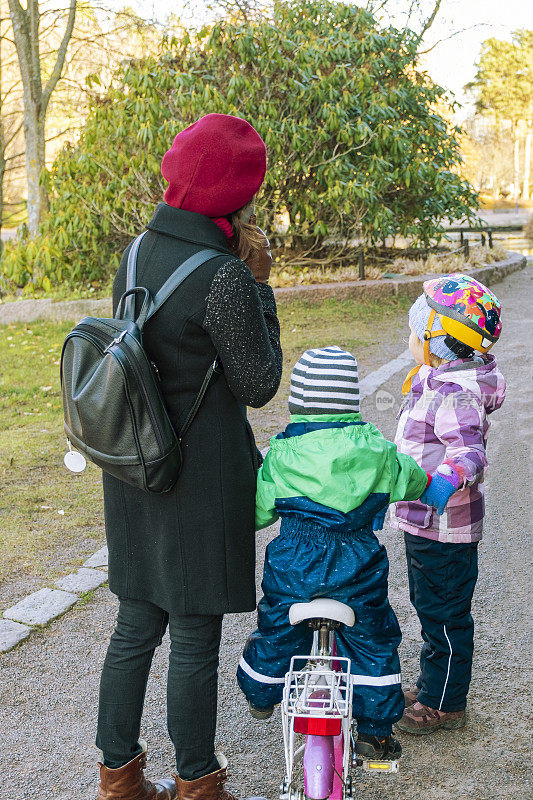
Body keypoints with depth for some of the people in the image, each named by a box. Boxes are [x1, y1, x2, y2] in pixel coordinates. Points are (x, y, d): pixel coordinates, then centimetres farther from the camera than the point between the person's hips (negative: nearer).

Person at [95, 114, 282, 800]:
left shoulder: (136, 253, 3)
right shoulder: (225, 276, -21)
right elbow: (257, 384, -12)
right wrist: (258, 284, -8)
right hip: (202, 479, -7)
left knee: (134, 627, 18)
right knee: (194, 638, 8)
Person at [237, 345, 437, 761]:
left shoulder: (281, 453, -8)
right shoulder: (374, 449, -7)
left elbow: (257, 511, -1)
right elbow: (414, 481, 8)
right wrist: (420, 474, 32)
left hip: (292, 564, 1)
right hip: (357, 566, 0)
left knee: (276, 633, 22)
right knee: (372, 642, 17)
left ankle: (260, 697, 46)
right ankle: (374, 732, 25)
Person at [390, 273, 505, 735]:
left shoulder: (456, 395, -24)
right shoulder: (435, 380, 8)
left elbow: (470, 447, -38)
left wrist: (450, 476, -56)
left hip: (446, 528, -10)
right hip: (424, 520, 10)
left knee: (445, 615, 5)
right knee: (430, 607, 22)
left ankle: (445, 705, 20)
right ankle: (432, 685, 38)